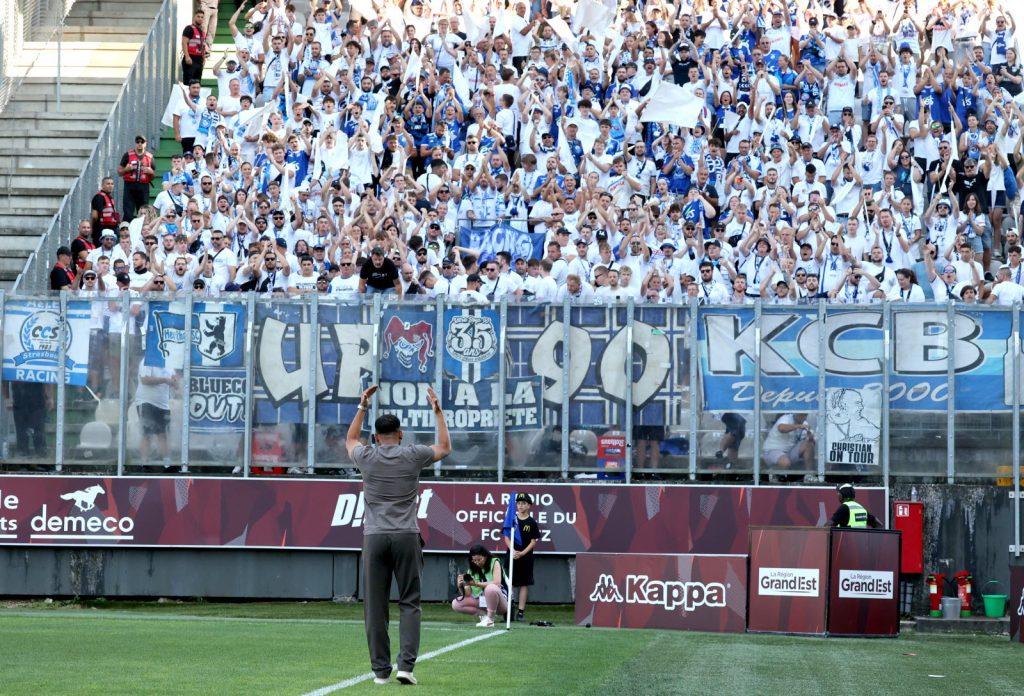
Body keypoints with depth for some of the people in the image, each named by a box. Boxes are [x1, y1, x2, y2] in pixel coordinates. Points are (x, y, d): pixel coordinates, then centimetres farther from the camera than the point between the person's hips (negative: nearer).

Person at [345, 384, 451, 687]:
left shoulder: (367, 457, 5)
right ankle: (406, 664, -12)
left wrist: (362, 407, 34)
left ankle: (381, 670, 2)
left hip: (375, 537, 1)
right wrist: (438, 412, 27)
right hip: (406, 537, -1)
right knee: (409, 603, 2)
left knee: (375, 605, 3)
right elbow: (444, 447, 21)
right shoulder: (412, 455, 2)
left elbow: (350, 440, 30)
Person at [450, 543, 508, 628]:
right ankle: (484, 614, -2)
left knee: (491, 588, -38)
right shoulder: (472, 570, 1)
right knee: (456, 604, -11)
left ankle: (490, 619, -20)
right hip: (481, 601, 5)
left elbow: (497, 583, -25)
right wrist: (461, 587, -25)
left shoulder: (494, 563, -9)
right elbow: (467, 594, -3)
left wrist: (476, 584, -32)